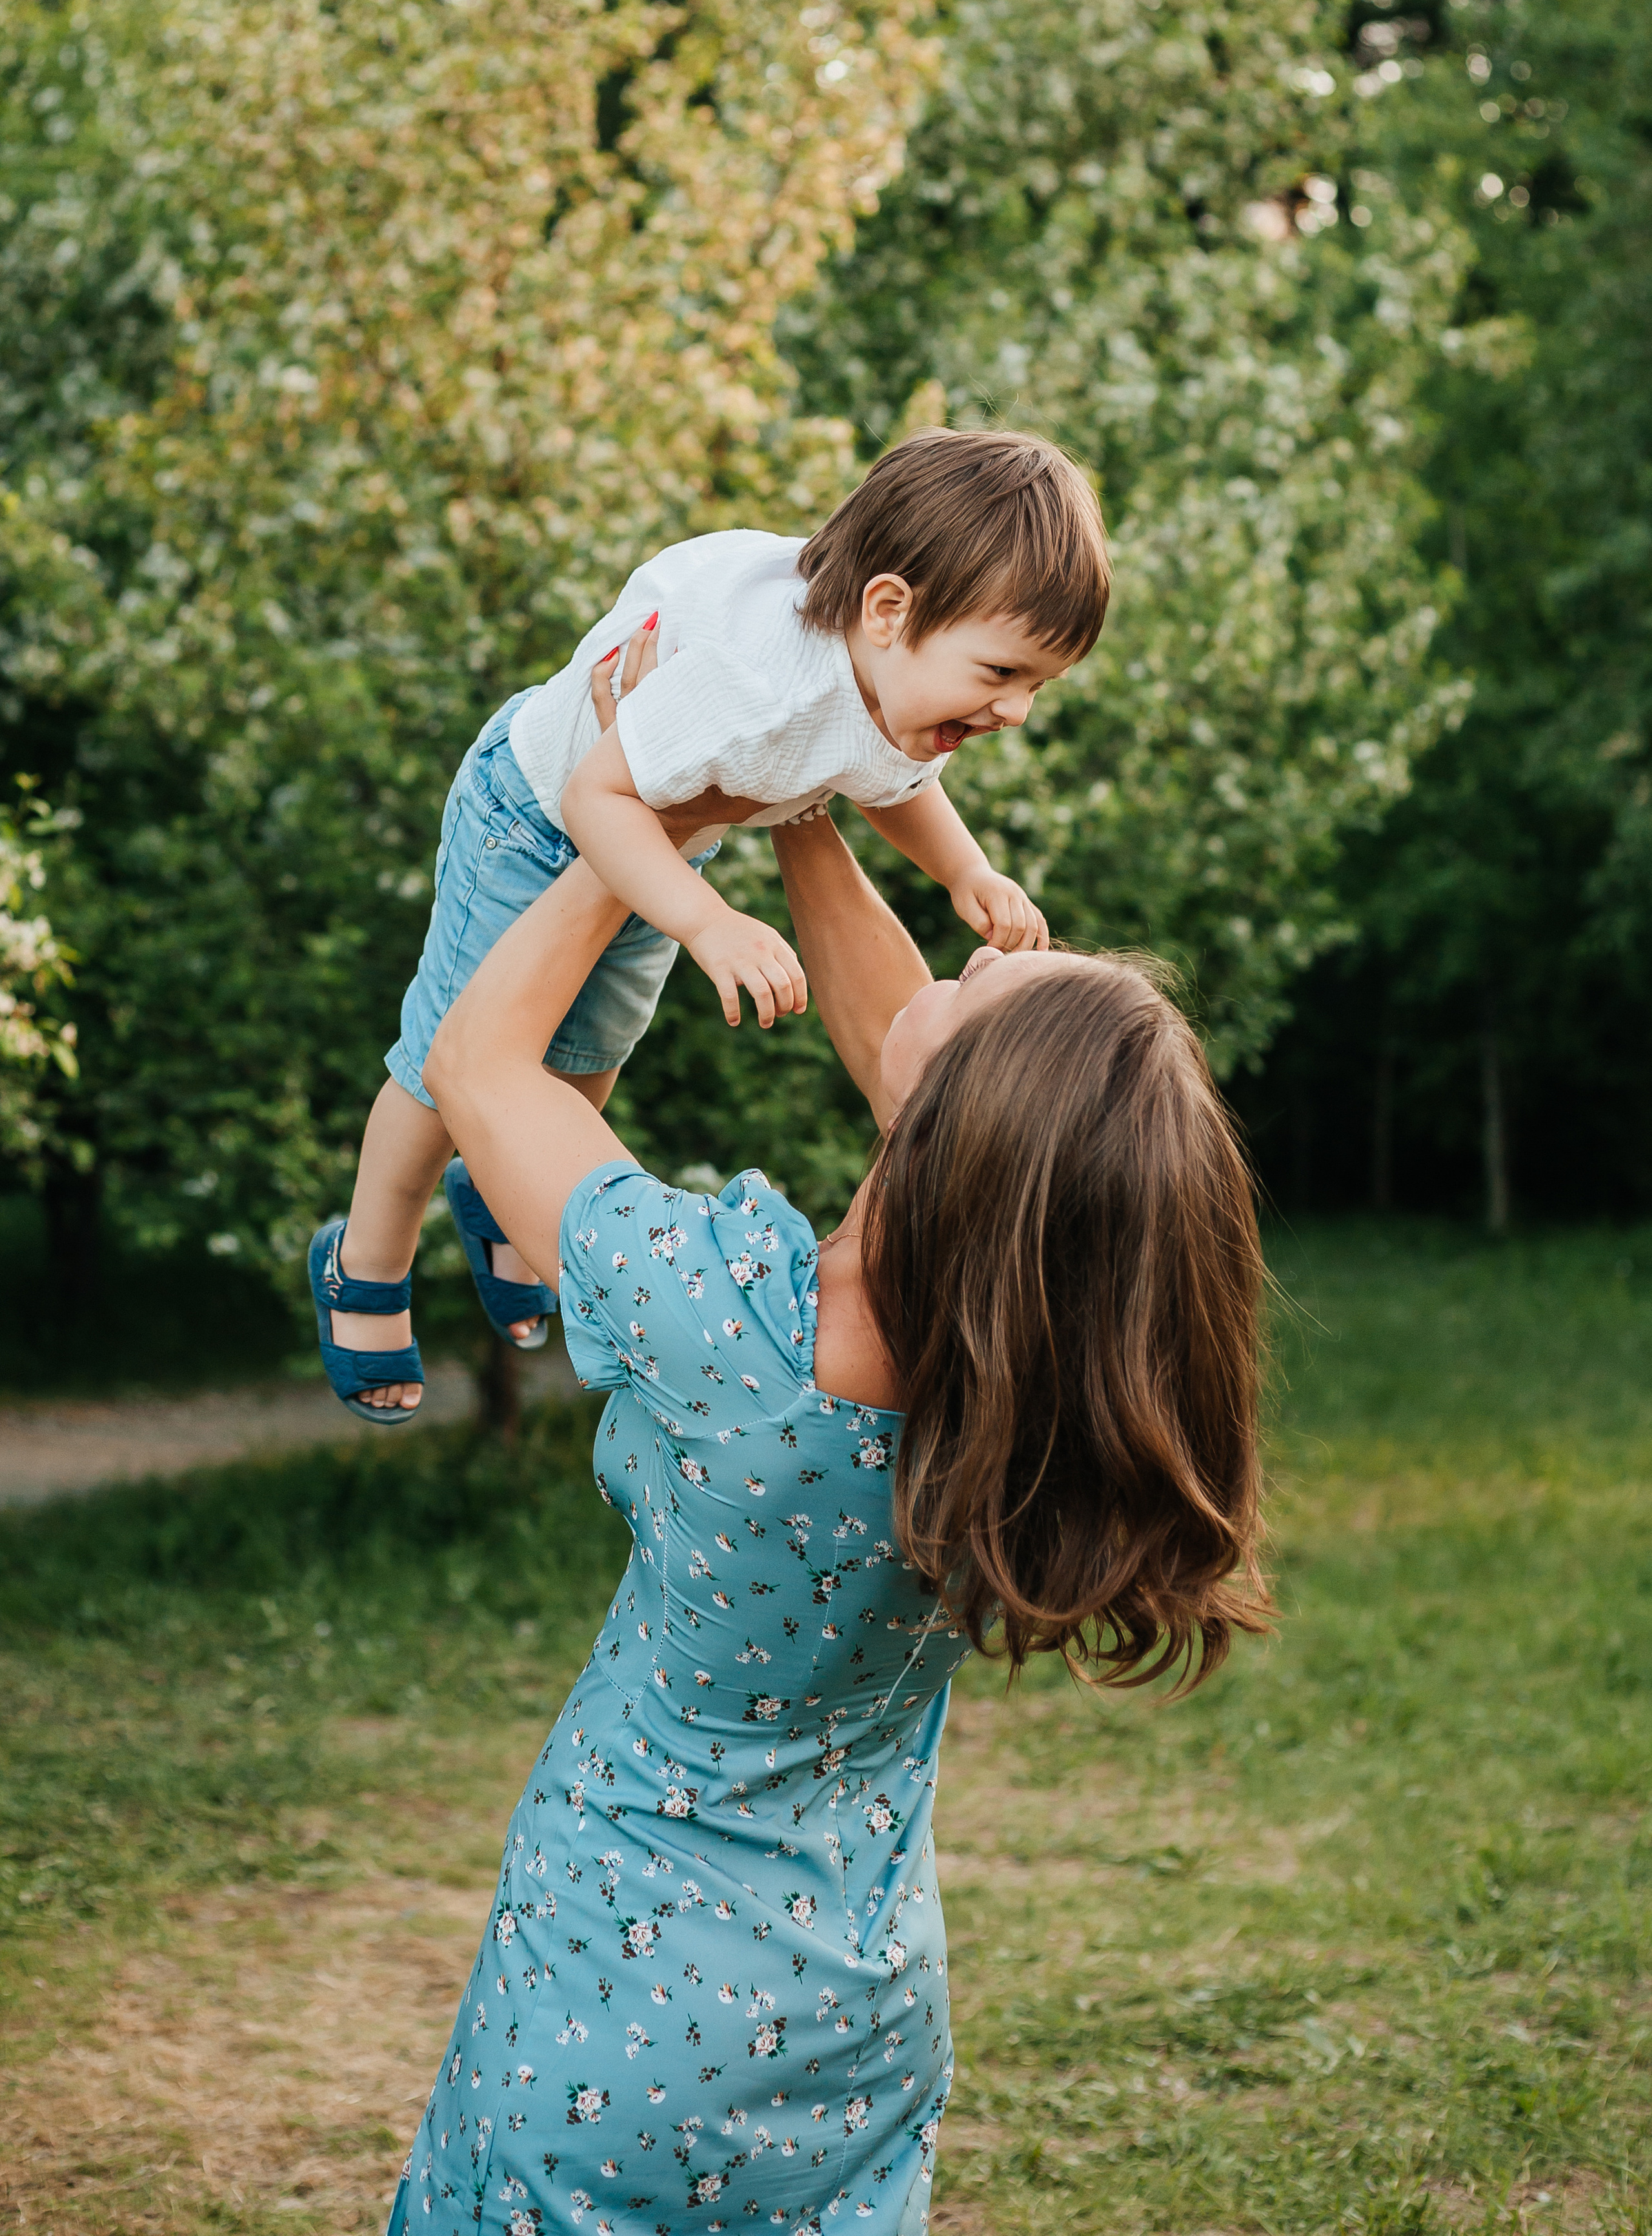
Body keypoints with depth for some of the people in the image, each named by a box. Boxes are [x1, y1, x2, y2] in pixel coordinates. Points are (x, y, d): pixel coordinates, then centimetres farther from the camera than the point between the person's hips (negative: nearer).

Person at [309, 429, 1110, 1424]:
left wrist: (971, 875, -11)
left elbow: (898, 789, 4)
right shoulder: (760, 678, -47)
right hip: (537, 815, -7)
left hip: (655, 842, 7)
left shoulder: (920, 688, -21)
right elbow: (598, 796, -41)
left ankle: (500, 1198, 53)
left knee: (591, 1052, 24)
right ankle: (365, 1268, 28)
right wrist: (708, 923, -52)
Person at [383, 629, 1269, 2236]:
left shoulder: (717, 1318, -31)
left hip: (626, 2003, -4)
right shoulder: (1055, 1370, -17)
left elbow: (475, 1054, -12)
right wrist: (798, 818, 10)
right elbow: (885, 1045, 4)